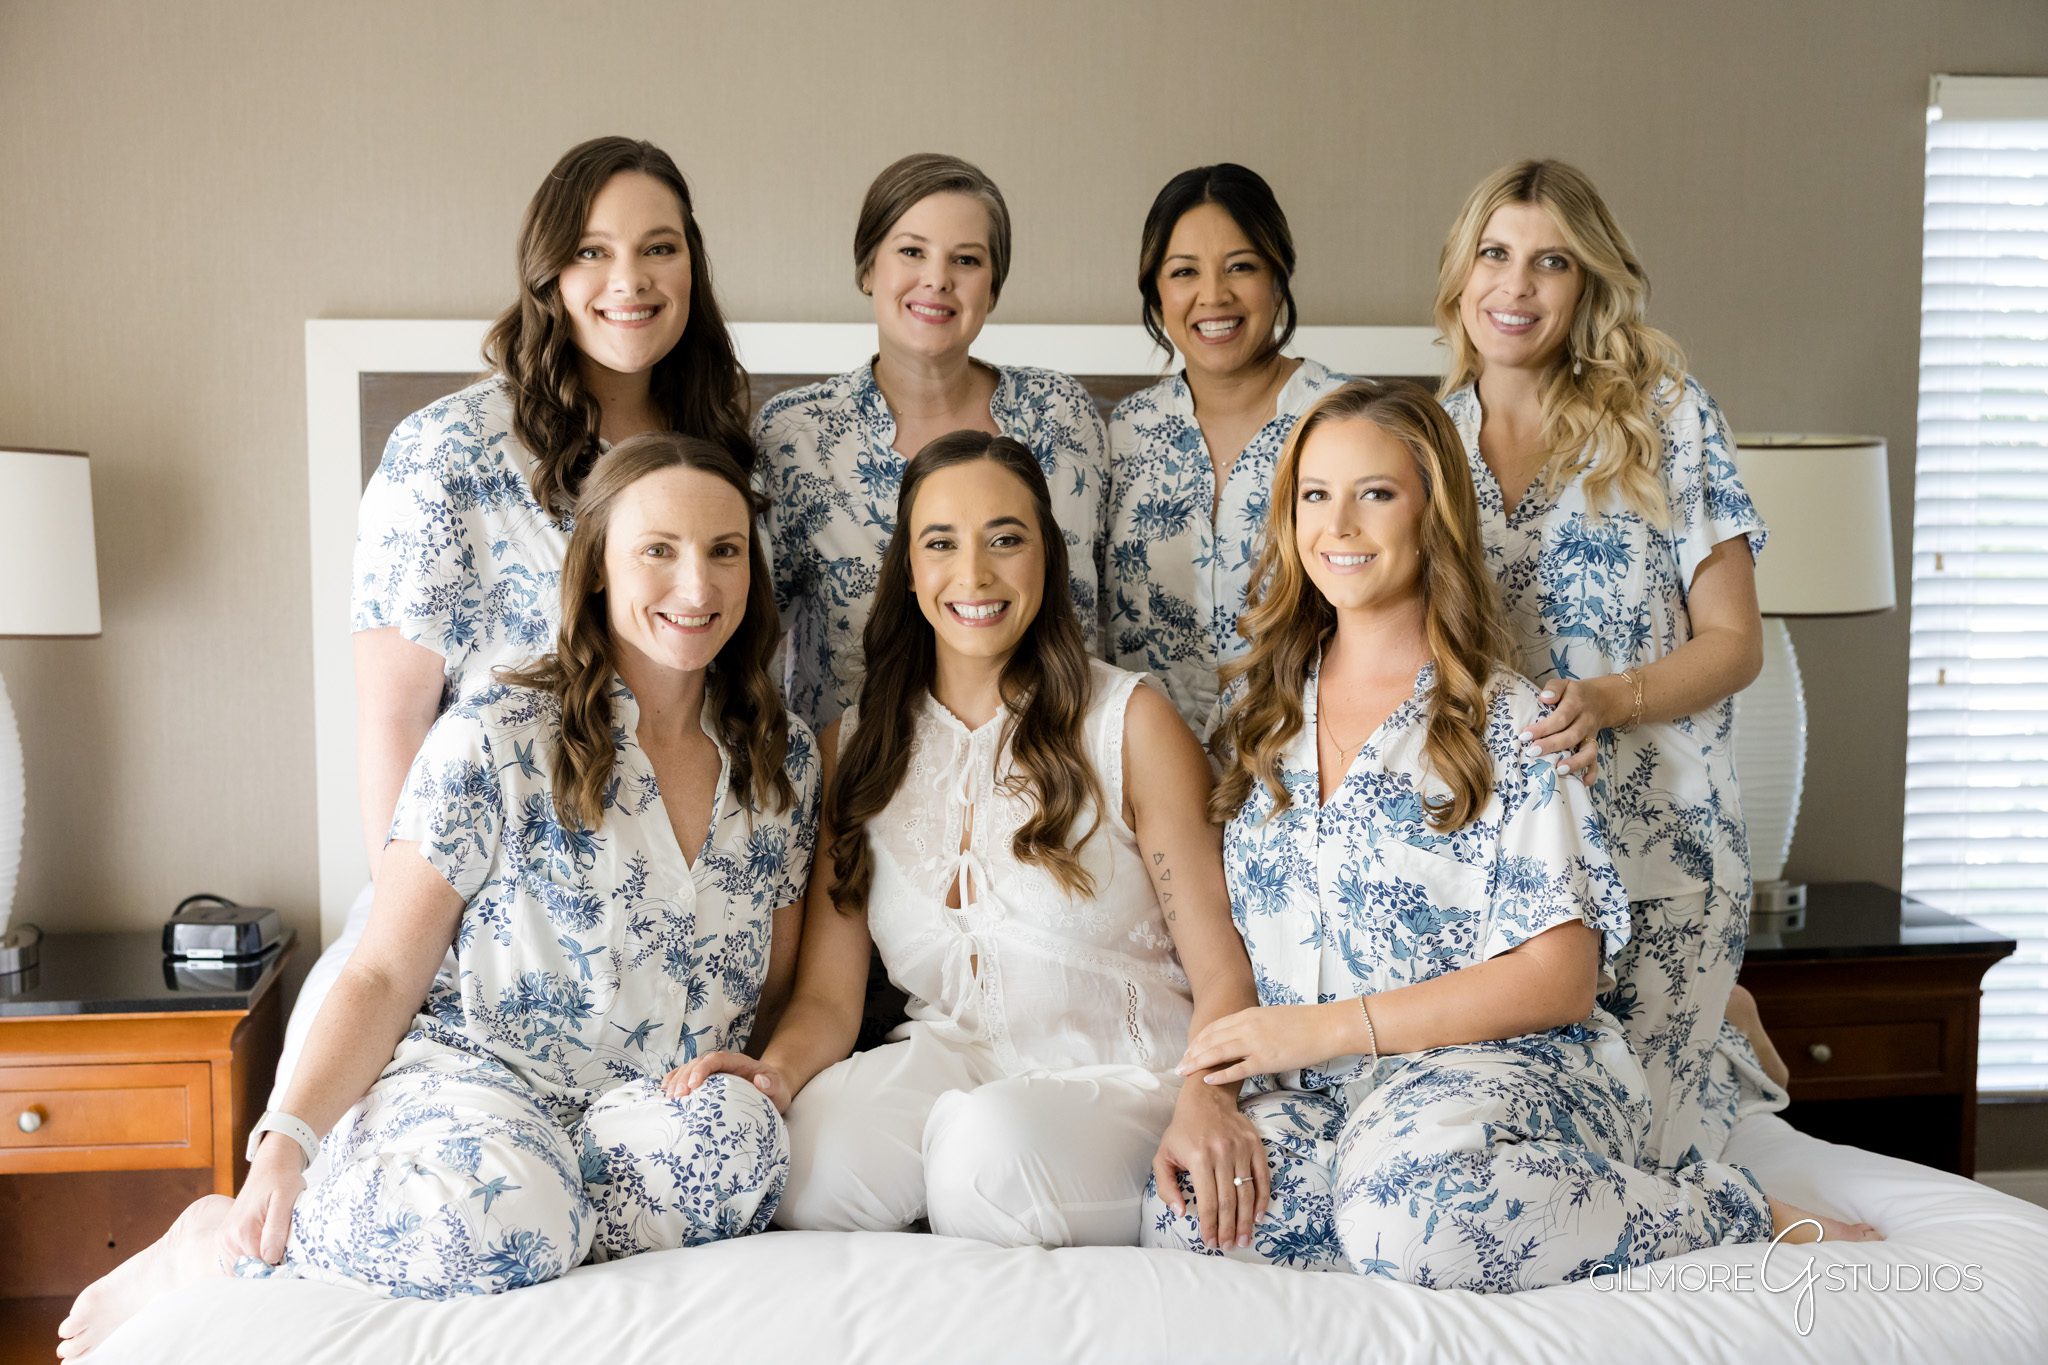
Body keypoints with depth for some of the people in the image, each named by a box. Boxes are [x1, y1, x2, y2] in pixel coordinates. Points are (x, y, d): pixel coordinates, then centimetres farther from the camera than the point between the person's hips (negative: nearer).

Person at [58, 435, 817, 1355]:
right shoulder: (495, 739, -4)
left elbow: (780, 990, 16)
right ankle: (213, 1242, -9)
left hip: (656, 1113, 3)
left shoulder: (785, 759, 9)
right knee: (505, 1208, -38)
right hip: (471, 1080, -3)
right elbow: (384, 977, -3)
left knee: (736, 1137, -33)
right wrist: (288, 1137, -17)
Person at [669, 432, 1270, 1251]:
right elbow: (829, 993, 4)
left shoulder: (1129, 722, -1)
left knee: (991, 1144, -36)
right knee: (802, 1151, -31)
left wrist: (1205, 1098, -26)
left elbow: (1219, 968, -5)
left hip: (1116, 1076, -2)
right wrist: (778, 1069, -19)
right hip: (946, 1059, 2)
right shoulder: (852, 749, 9)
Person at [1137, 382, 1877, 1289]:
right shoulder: (1260, 707, 14)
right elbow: (1222, 917, 16)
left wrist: (1327, 1026, -14)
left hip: (1497, 1068, -3)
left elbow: (1561, 977, -8)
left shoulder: (1509, 727, -2)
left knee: (1408, 1208, -37)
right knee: (1186, 1213, -29)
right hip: (1309, 1091, 4)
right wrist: (1205, 1077, -3)